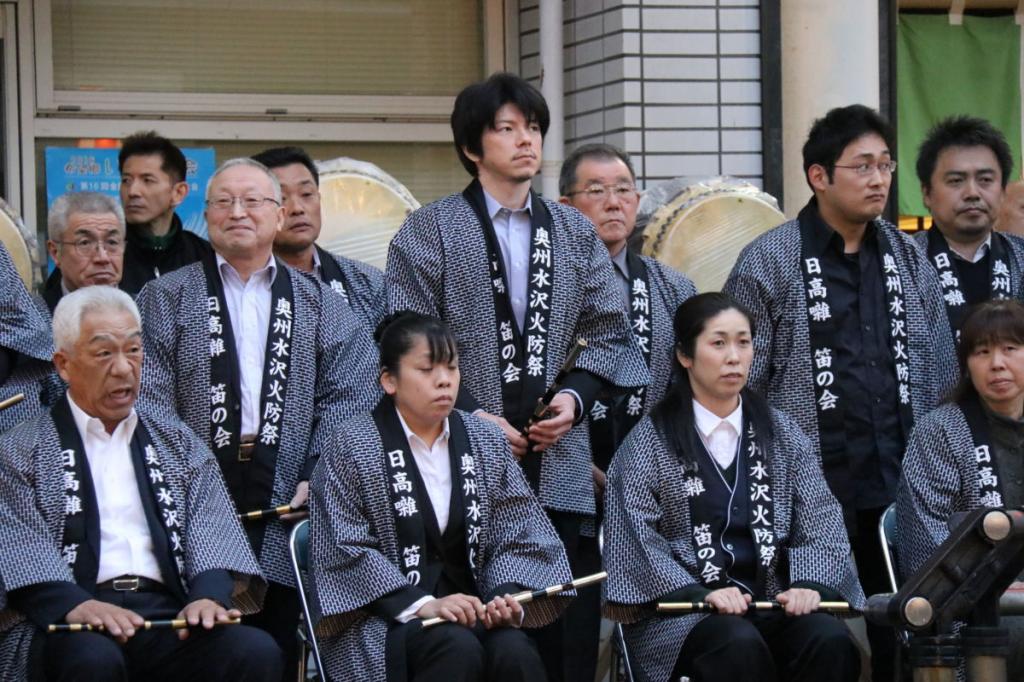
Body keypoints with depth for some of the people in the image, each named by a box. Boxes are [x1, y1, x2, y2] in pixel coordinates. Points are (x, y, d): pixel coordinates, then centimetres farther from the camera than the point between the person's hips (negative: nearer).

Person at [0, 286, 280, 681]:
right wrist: (75, 605, -24)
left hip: (170, 617, 3)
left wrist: (208, 595, -14)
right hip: (69, 627, -3)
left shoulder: (179, 445, 23)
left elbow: (211, 530, 9)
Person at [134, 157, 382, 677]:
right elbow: (148, 400, 1)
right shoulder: (164, 299, 11)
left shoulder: (321, 306, 16)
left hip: (286, 500, 2)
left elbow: (349, 396, 6)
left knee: (279, 653, 0)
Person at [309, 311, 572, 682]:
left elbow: (516, 538, 6)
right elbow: (346, 552, -9)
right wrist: (420, 604, -20)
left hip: (469, 608, 4)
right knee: (457, 649, -34)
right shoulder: (353, 446, -2)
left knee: (515, 652, -29)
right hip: (384, 616, -3)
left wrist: (507, 598, -15)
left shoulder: (486, 442, 10)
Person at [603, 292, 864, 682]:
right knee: (740, 646, -36)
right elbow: (635, 537, -5)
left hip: (775, 602, 3)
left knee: (830, 641, -29)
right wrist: (700, 594, -19)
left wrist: (808, 585, -13)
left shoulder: (783, 435, 17)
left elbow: (821, 522, 8)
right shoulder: (649, 441, 5)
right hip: (683, 613, -3)